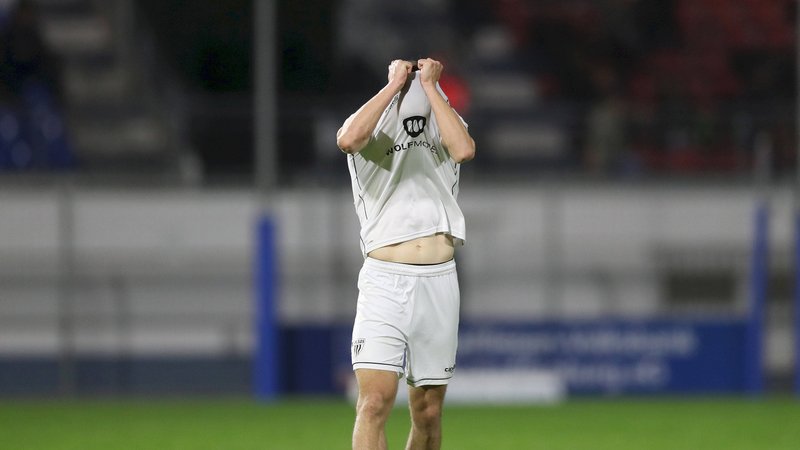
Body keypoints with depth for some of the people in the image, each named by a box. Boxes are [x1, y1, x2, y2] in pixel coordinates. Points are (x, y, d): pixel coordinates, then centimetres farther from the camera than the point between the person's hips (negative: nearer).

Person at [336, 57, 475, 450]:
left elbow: (465, 149, -11)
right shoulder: (372, 126, 7)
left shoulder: (446, 125, 13)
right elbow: (348, 139, -18)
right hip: (384, 280, -3)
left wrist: (428, 84, -5)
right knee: (375, 403, -17)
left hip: (438, 282, 3)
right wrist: (396, 83, -9)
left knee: (428, 412, 7)